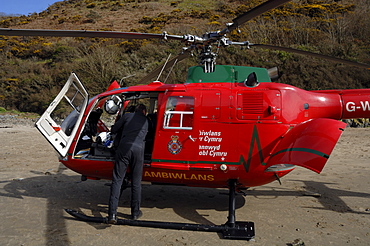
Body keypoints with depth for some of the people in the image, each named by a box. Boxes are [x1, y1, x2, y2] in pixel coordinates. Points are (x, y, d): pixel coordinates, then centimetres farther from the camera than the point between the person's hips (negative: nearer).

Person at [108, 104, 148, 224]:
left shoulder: (127, 116, 17)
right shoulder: (146, 121, 24)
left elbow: (114, 130, 17)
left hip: (124, 148, -1)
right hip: (138, 149, 1)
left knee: (117, 180, 0)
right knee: (136, 182, 11)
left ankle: (112, 214, -7)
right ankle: (135, 212, 19)